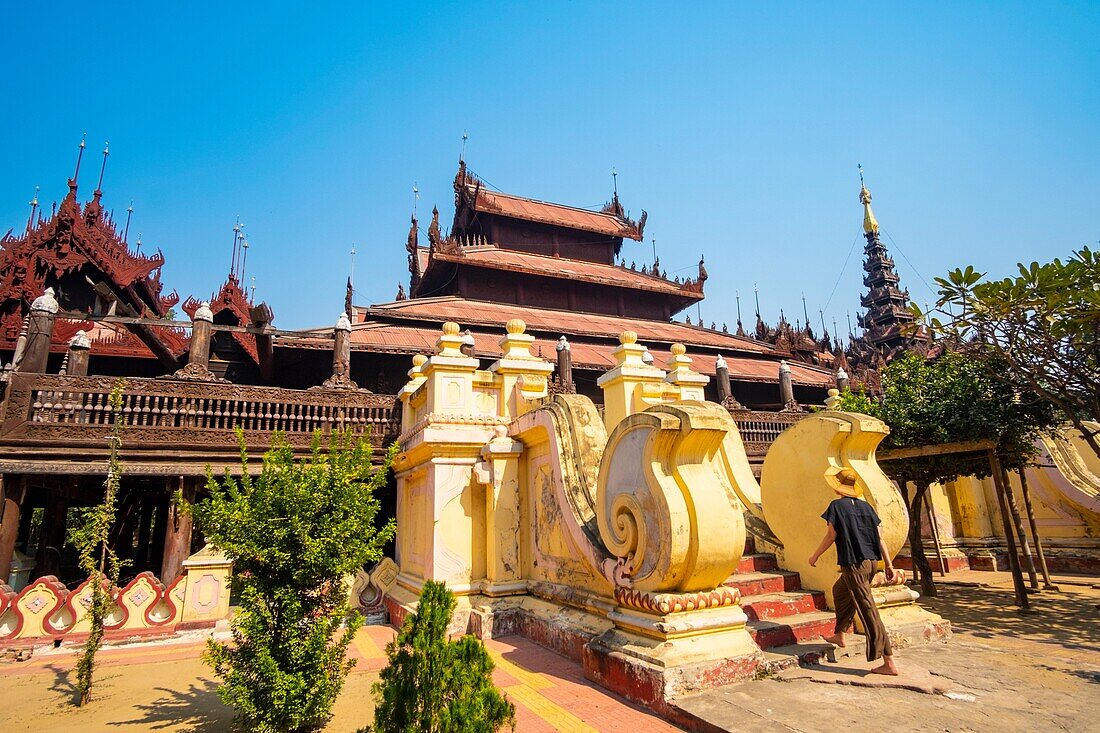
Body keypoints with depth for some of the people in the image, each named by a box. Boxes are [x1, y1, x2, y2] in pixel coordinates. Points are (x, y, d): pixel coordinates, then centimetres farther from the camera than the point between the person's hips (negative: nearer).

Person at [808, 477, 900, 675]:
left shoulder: (837, 505, -9)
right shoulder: (865, 506, 8)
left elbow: (831, 535, -8)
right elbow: (879, 538, 8)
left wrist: (815, 555, 4)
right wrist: (889, 565, 12)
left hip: (854, 564, -8)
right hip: (871, 561, 8)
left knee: (868, 611, -4)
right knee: (840, 590, 28)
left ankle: (889, 663, -2)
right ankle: (839, 635, 40)